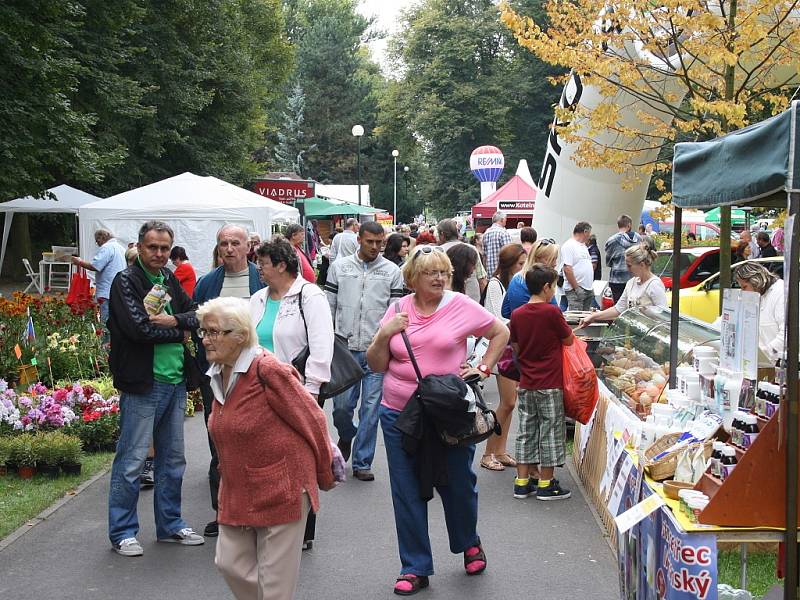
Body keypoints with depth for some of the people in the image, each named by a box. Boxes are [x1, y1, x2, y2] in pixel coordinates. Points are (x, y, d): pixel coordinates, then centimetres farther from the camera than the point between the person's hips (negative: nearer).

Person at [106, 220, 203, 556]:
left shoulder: (169, 279, 13)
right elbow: (140, 328, -20)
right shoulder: (126, 281, -8)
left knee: (173, 459, 15)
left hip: (175, 382, 8)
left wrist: (174, 320, -15)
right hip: (143, 384, -7)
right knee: (131, 461, -2)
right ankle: (122, 532, 9)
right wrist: (180, 332, -8)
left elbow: (196, 314, 6)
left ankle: (170, 524, 27)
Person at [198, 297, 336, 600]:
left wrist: (325, 476, -2)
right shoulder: (218, 374, 5)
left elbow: (312, 421, -13)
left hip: (281, 489, -8)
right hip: (238, 492, 8)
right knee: (230, 564, 10)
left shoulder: (268, 370, -20)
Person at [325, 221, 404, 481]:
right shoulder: (339, 267, 6)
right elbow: (328, 306, 9)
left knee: (371, 408, 1)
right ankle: (346, 437, 34)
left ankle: (362, 462, 13)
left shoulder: (392, 271, 3)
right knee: (341, 406, 2)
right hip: (345, 349, 1)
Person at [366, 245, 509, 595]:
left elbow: (501, 333, 9)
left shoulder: (461, 306, -4)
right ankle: (415, 568, 19)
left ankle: (469, 544, 41)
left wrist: (484, 369, 1)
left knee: (458, 485, 12)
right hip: (399, 416, 2)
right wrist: (384, 335, -12)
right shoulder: (398, 310, 2)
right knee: (408, 494, 6)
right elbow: (376, 365, 5)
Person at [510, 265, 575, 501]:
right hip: (550, 384, -5)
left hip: (526, 384, 5)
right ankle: (546, 484, 10)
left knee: (526, 431, 12)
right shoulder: (552, 312, -14)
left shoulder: (517, 315, 1)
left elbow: (515, 347, 9)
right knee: (550, 431, 5)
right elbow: (569, 340, -3)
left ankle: (522, 481, 15)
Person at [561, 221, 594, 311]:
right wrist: (576, 288, -19)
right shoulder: (569, 246, -11)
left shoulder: (583, 246, 19)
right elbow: (567, 269, -18)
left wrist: (591, 287, 18)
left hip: (588, 289, 9)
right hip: (576, 290, -9)